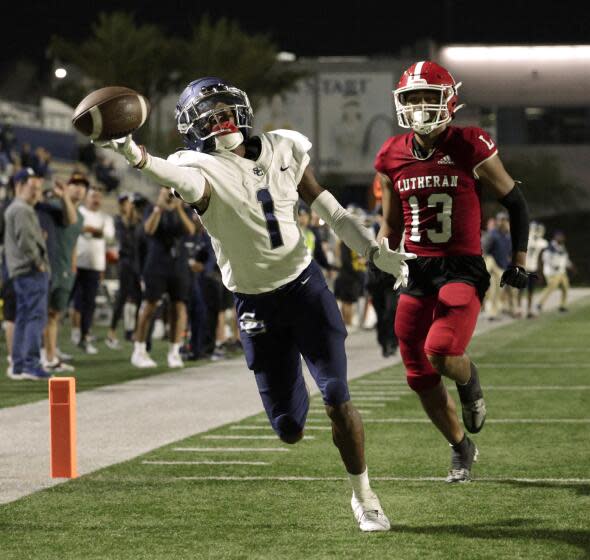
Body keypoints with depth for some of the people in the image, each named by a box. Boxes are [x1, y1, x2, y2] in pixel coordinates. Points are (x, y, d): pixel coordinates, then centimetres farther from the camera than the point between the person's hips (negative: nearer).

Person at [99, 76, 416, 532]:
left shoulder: (283, 151, 0)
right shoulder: (205, 171, -15)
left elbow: (329, 210, 10)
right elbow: (181, 178, -41)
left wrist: (376, 253, 4)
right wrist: (137, 157, -62)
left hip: (305, 286, 2)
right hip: (256, 306, -2)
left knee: (337, 400, -8)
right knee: (290, 430, 1)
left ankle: (363, 494, 14)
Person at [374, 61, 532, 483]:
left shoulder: (471, 148, -8)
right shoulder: (393, 157, 5)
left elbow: (514, 201, 4)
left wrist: (519, 259, 2)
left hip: (463, 269, -5)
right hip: (417, 273, 5)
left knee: (441, 353, -27)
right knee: (420, 378, 7)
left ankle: (469, 380, 10)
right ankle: (461, 449, 30)